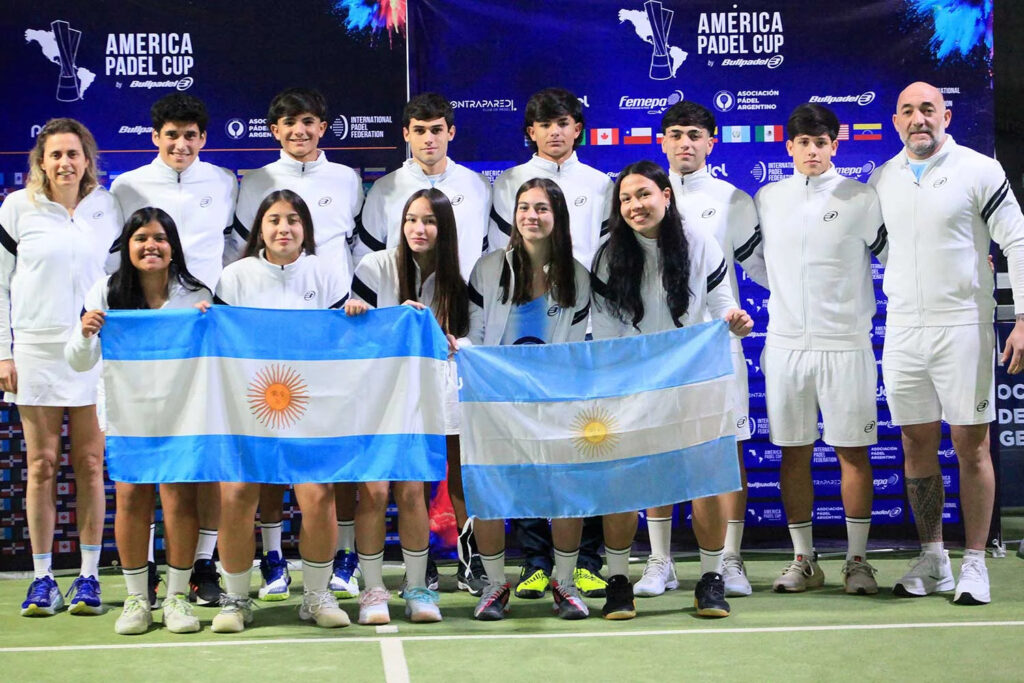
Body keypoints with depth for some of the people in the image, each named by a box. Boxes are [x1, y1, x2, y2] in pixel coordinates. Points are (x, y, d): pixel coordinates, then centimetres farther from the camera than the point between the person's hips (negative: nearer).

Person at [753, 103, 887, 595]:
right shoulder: (766, 199, 9)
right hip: (786, 342, 2)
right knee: (794, 452, 5)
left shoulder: (862, 199, 0)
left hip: (845, 342, -2)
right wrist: (790, 291, 13)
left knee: (853, 451, 0)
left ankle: (858, 560, 10)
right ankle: (803, 560, 15)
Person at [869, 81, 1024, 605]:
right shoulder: (881, 179, 9)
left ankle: (974, 564, 6)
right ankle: (932, 560, 17)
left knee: (971, 446, -1)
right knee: (916, 445, 7)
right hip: (902, 329, 4)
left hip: (963, 326, -4)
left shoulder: (979, 170, -3)